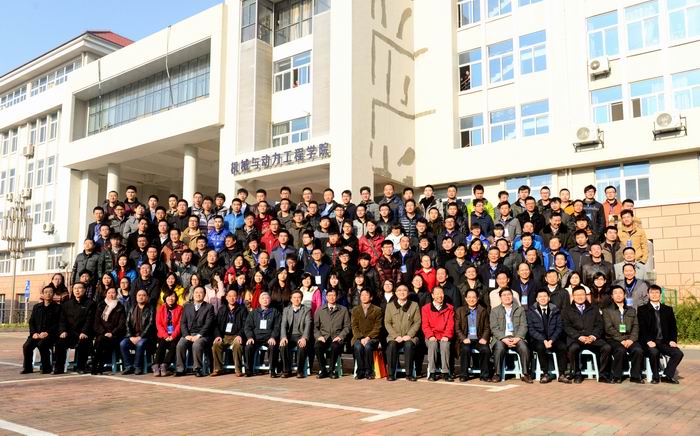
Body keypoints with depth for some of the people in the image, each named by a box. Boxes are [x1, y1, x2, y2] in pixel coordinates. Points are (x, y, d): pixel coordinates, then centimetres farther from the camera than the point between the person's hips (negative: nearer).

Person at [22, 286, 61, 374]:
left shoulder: (57, 308, 4)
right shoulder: (36, 307, 19)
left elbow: (57, 324, -3)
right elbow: (31, 322, 15)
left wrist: (47, 333, -17)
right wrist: (33, 333, -4)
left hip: (50, 335, -4)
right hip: (37, 334, 4)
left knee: (41, 344, -33)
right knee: (26, 346, -23)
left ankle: (46, 368, -18)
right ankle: (27, 368, -4)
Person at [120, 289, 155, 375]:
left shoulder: (150, 309, 2)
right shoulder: (132, 309, 16)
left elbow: (150, 324, -7)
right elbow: (128, 323, 9)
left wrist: (140, 337, -15)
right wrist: (131, 337, -6)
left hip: (145, 336, -4)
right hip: (133, 336, 4)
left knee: (140, 344, -34)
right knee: (123, 344, -23)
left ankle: (138, 367, -19)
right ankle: (129, 367, -14)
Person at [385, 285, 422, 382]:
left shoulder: (414, 305, 10)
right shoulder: (390, 305, 12)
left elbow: (417, 322, 4)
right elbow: (387, 323, 6)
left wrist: (409, 335, -10)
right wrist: (396, 336, -8)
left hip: (409, 336, -1)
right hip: (394, 336, 1)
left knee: (409, 345, -34)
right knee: (391, 345, -32)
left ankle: (409, 374, -24)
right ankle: (390, 374, -22)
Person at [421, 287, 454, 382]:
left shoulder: (449, 308, 14)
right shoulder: (426, 308, 11)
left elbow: (450, 324, 5)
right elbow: (425, 325, 3)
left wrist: (446, 336, -11)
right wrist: (431, 336, -13)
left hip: (444, 337, 0)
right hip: (431, 337, 0)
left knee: (445, 345, -33)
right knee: (433, 344, -33)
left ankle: (445, 373, -27)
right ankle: (432, 372, -26)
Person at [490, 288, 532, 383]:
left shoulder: (520, 309, 18)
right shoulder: (495, 311, 12)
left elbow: (523, 326, 7)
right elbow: (494, 328, 2)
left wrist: (517, 338, -11)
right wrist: (504, 339, -15)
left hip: (516, 337, 1)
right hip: (501, 338, -1)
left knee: (524, 348, -30)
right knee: (499, 348, -33)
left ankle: (525, 374, -18)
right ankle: (497, 374, -19)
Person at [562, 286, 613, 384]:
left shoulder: (594, 309, 22)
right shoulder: (567, 311, 15)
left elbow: (599, 325, 11)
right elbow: (567, 327, 3)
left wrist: (593, 336, -8)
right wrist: (579, 337, -13)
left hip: (593, 338, 2)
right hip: (575, 338, -2)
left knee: (607, 347, -26)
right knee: (573, 348, -35)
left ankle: (603, 375, -11)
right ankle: (577, 375, -15)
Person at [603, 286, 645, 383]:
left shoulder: (632, 310, 22)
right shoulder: (607, 310, 11)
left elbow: (635, 327, 10)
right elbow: (609, 328, -1)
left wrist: (631, 339, -8)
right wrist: (622, 340, -13)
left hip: (630, 339, 3)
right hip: (614, 339, -3)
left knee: (638, 350, -29)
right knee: (621, 350, -34)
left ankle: (635, 376, -13)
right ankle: (616, 377, -18)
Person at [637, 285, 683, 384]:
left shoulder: (668, 309, 17)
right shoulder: (642, 309, 6)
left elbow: (673, 327, 14)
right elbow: (641, 328, -4)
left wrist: (673, 340, -4)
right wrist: (648, 341, -18)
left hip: (665, 342, 4)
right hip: (650, 342, -3)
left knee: (678, 353, -22)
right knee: (654, 352, -33)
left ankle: (667, 375, -9)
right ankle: (655, 377, -13)